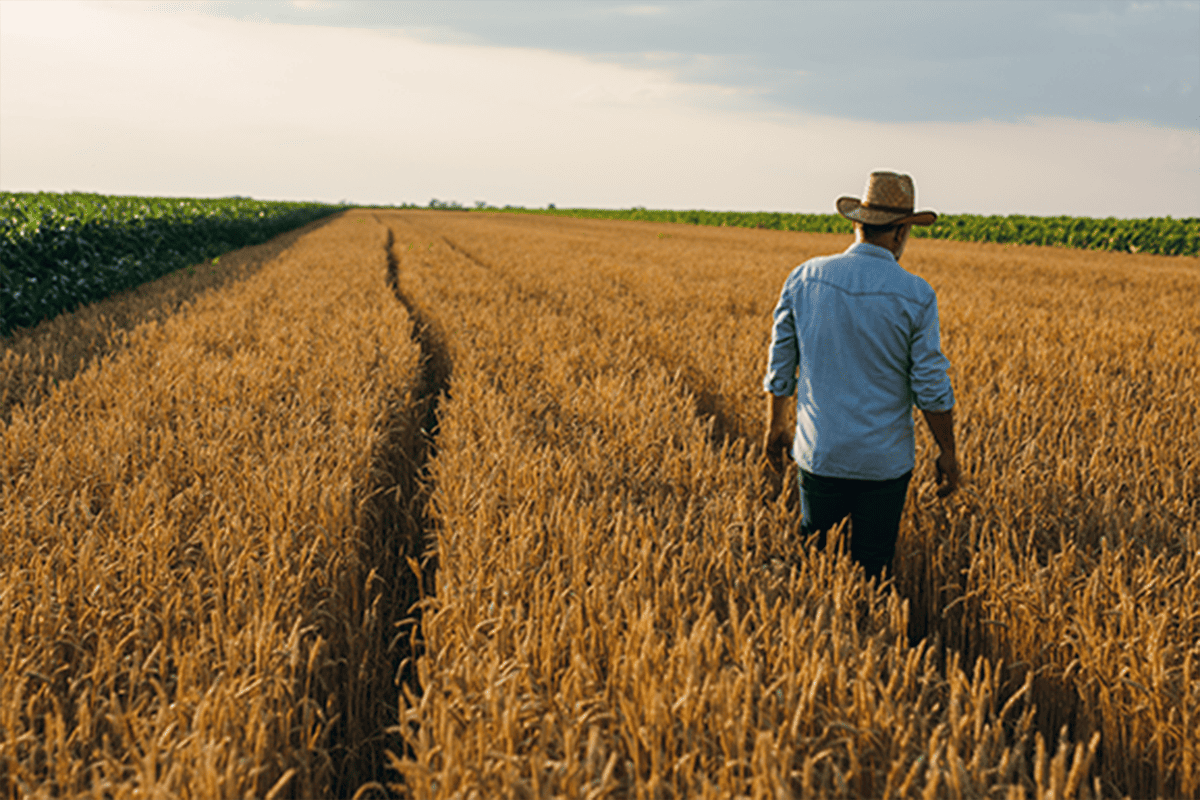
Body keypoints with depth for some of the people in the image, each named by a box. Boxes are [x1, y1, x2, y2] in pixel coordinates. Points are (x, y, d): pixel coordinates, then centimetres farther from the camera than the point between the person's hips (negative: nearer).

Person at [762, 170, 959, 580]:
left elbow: (780, 366, 3)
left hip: (819, 453, 2)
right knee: (871, 566, 11)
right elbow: (931, 388, -9)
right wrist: (948, 452, 4)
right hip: (885, 461, -2)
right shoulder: (915, 296, -13)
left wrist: (776, 425, 17)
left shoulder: (804, 279, -5)